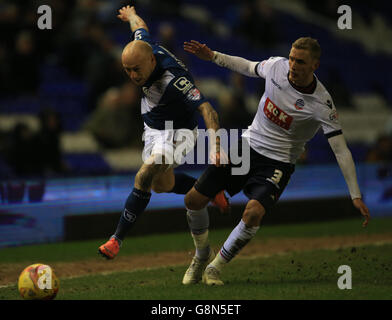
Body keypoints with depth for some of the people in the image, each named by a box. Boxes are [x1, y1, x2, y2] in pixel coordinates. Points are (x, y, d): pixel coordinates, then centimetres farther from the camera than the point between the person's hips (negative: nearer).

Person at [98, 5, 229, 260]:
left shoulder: (174, 79, -37)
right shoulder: (143, 48, -15)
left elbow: (206, 108, -42)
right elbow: (140, 26, 8)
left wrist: (216, 144, -55)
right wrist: (130, 14, 32)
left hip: (178, 133, -9)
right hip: (153, 130, 9)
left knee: (144, 178, -25)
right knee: (160, 184, 20)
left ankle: (118, 238, -20)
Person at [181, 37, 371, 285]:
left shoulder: (321, 105, -21)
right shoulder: (277, 65, -9)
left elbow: (341, 151, -19)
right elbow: (249, 68, 16)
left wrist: (356, 195, -24)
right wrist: (212, 56, 11)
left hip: (278, 163, -4)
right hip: (248, 145, 5)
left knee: (253, 213, -30)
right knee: (193, 200, 0)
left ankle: (215, 268, -9)